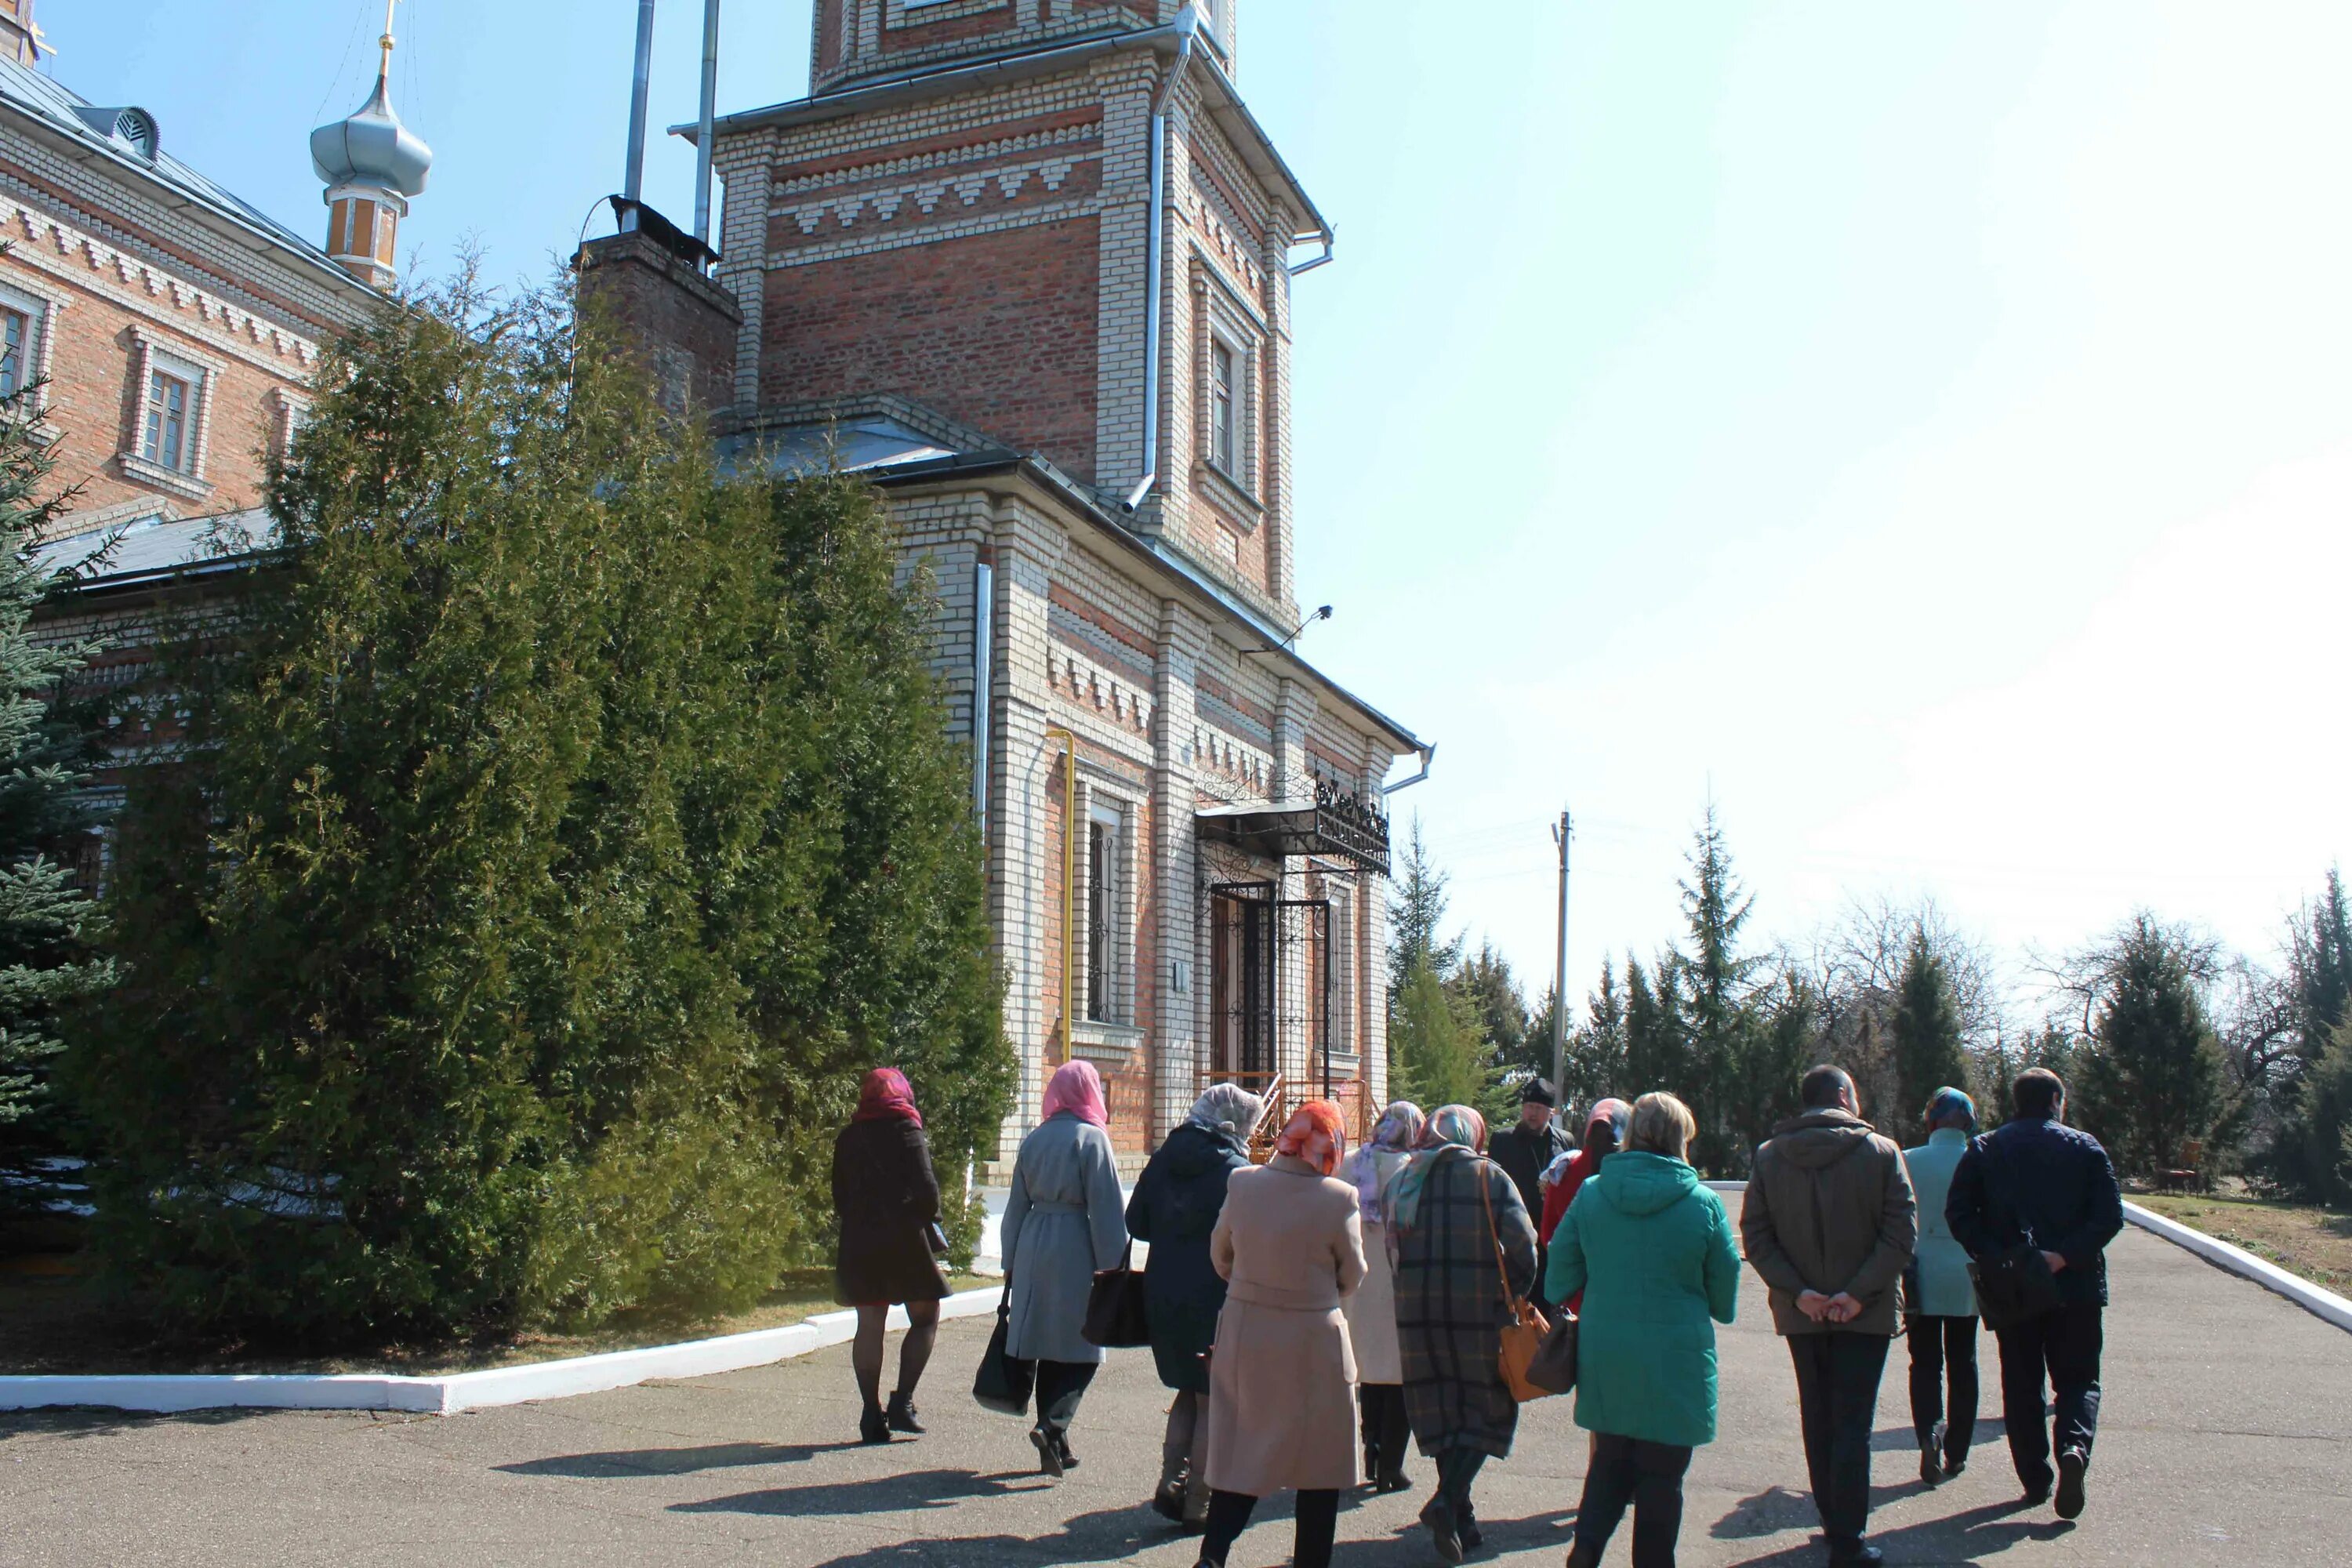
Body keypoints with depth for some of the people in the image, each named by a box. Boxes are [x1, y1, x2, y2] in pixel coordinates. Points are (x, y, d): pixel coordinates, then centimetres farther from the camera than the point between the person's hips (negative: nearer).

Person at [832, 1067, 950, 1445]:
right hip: (905, 1239, -5)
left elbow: (840, 1194, 11)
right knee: (925, 1318, 6)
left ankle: (872, 1415, 8)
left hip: (859, 1241, 5)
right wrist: (929, 1221, 4)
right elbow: (925, 1187, -12)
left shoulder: (848, 1138, 9)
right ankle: (902, 1401, -4)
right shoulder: (906, 1130, -6)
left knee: (869, 1326, 8)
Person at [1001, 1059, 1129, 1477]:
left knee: (1048, 1349, 12)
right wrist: (1112, 1265, -8)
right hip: (1075, 1250, -6)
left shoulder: (1033, 1140, 10)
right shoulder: (1091, 1138, -7)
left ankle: (1055, 1446, 17)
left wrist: (1011, 1262, 20)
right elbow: (1106, 1209, -10)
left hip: (1033, 1247, 6)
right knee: (1081, 1348, 2)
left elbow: (1017, 1205, 14)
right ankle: (1054, 1424, -16)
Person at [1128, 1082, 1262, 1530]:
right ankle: (1198, 1504, 11)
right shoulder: (1234, 1170, -13)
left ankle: (1171, 1483, 11)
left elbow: (1136, 1224, 9)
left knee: (1189, 1392, 21)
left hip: (1161, 1295, 6)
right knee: (1212, 1402, 7)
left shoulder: (1163, 1159, 5)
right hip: (1213, 1299, -5)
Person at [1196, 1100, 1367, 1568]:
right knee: (1319, 1462, 13)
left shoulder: (1243, 1183, -6)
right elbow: (1352, 1276, -5)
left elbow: (1220, 1254, 7)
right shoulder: (1339, 1197, -17)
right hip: (1313, 1341, -3)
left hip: (1245, 1334, 3)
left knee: (1241, 1454, 13)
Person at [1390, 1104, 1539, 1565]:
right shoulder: (1489, 1176, -3)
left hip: (1416, 1310, 4)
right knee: (1487, 1407, 6)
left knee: (1440, 1409, 13)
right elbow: (1522, 1242, -10)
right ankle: (1447, 1499, -13)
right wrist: (1517, 1293, 3)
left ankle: (1460, 1518, 16)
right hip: (1480, 1309, -3)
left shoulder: (1404, 1178, 7)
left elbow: (1392, 1246, 6)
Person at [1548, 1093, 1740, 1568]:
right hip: (1674, 1358, -3)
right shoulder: (1703, 1204, -9)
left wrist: (1565, 1308, 23)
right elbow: (1724, 1287, 1)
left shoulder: (1590, 1194, -3)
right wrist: (1720, 1313, 23)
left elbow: (1561, 1268, 3)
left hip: (1604, 1354, 3)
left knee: (1610, 1457, 17)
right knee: (1661, 1472, 10)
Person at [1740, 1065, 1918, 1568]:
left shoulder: (1768, 1157, 1)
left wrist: (1798, 1291, -8)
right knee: (1852, 1425, 1)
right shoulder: (1880, 1151, -6)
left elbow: (1754, 1234, -5)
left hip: (1800, 1313, 3)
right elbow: (1902, 1231, -13)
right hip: (1864, 1314, -3)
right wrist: (1859, 1292, -14)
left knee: (1818, 1421, 16)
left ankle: (1833, 1522, 25)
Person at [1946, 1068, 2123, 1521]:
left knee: (2021, 1385, 11)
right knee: (2078, 1379, 10)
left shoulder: (1984, 1149, 3)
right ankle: (2075, 1446, -16)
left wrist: (1994, 1257, -10)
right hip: (2075, 1287, -1)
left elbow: (1958, 1213, -6)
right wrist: (2066, 1255, -14)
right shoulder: (2085, 1148, 1)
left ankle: (2035, 1479, 11)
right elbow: (2110, 1216, -9)